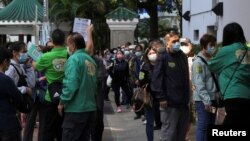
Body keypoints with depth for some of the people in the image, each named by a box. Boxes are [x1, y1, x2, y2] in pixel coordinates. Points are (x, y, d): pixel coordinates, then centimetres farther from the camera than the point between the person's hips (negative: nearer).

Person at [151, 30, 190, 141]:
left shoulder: (182, 56, 14)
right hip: (170, 102, -7)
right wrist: (161, 98, -18)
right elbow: (157, 78, -13)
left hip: (183, 102, 7)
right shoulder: (163, 57, -7)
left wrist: (187, 97, 17)